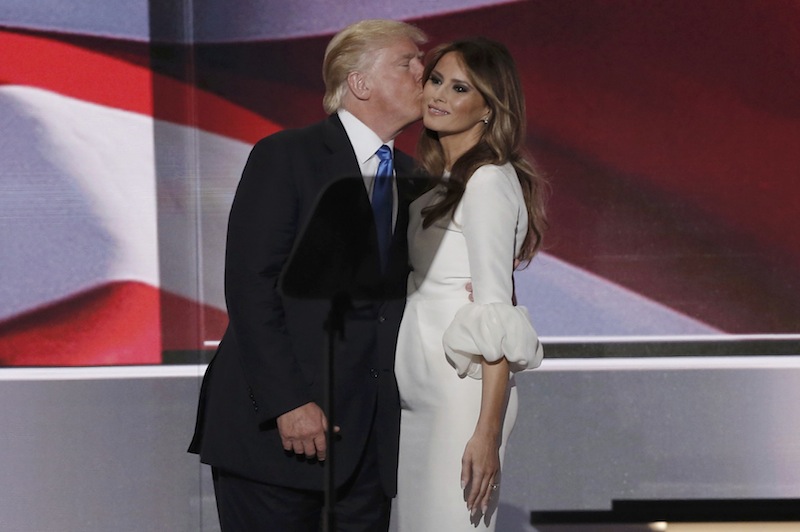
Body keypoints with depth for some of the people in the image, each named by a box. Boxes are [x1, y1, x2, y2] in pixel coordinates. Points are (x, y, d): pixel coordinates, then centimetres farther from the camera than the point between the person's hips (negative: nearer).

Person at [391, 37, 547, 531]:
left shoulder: (488, 182, -11)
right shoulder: (437, 183, 16)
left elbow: (496, 317, -16)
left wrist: (487, 432, -21)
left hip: (461, 393, -9)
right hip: (420, 393, 9)